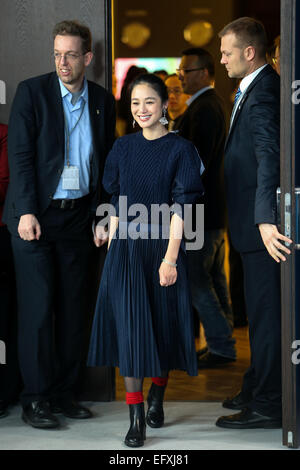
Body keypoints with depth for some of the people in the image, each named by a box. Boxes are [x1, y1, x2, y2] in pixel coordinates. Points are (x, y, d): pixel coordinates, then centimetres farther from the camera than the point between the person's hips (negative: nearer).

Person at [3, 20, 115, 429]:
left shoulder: (102, 101, 8)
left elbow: (107, 164, 12)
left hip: (78, 217, 4)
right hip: (35, 215, -4)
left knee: (73, 307, 7)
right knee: (38, 308, -4)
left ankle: (63, 392, 17)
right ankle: (35, 399, 3)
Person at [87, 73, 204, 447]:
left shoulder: (180, 150, -5)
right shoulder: (123, 147, 7)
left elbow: (180, 207, -10)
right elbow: (116, 203, 10)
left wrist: (170, 257, -16)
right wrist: (112, 248, 6)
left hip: (163, 247, -2)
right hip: (126, 248, 2)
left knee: (163, 324, 7)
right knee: (129, 328, -6)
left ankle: (157, 398, 29)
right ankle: (136, 419, -4)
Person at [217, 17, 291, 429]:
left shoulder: (263, 95, -19)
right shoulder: (254, 89, 14)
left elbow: (270, 159, -31)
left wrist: (266, 220, -38)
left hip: (264, 225, -11)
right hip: (254, 220, 11)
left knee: (265, 313, -3)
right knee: (261, 310, 19)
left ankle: (267, 406, 6)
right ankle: (258, 389, 33)